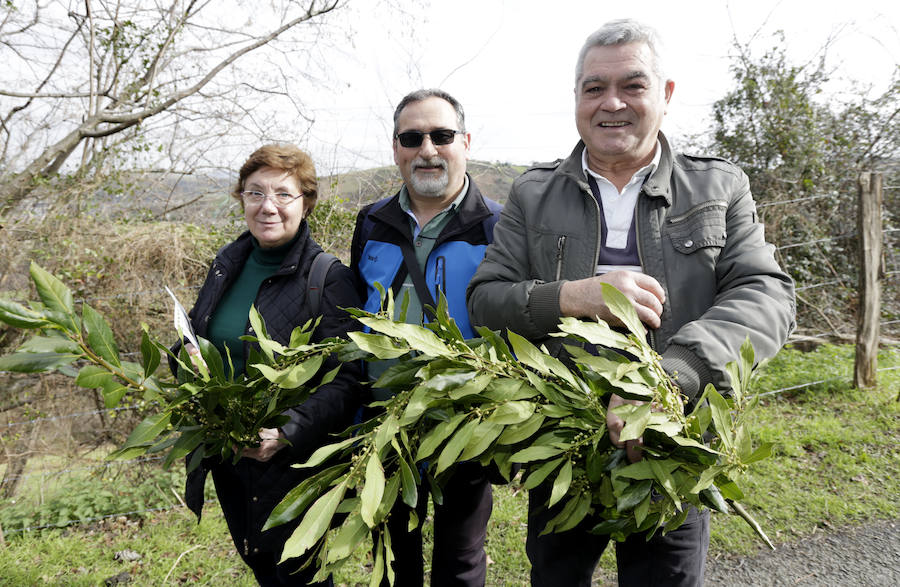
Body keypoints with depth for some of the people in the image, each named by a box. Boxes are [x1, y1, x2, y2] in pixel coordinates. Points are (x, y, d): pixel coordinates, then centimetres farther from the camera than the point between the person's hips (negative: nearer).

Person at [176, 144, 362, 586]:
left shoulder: (330, 280, -17)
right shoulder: (228, 263, 3)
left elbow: (346, 381, -21)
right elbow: (194, 336, 16)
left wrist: (288, 432, -32)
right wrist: (187, 356, -6)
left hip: (292, 466, -6)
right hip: (224, 458, 6)